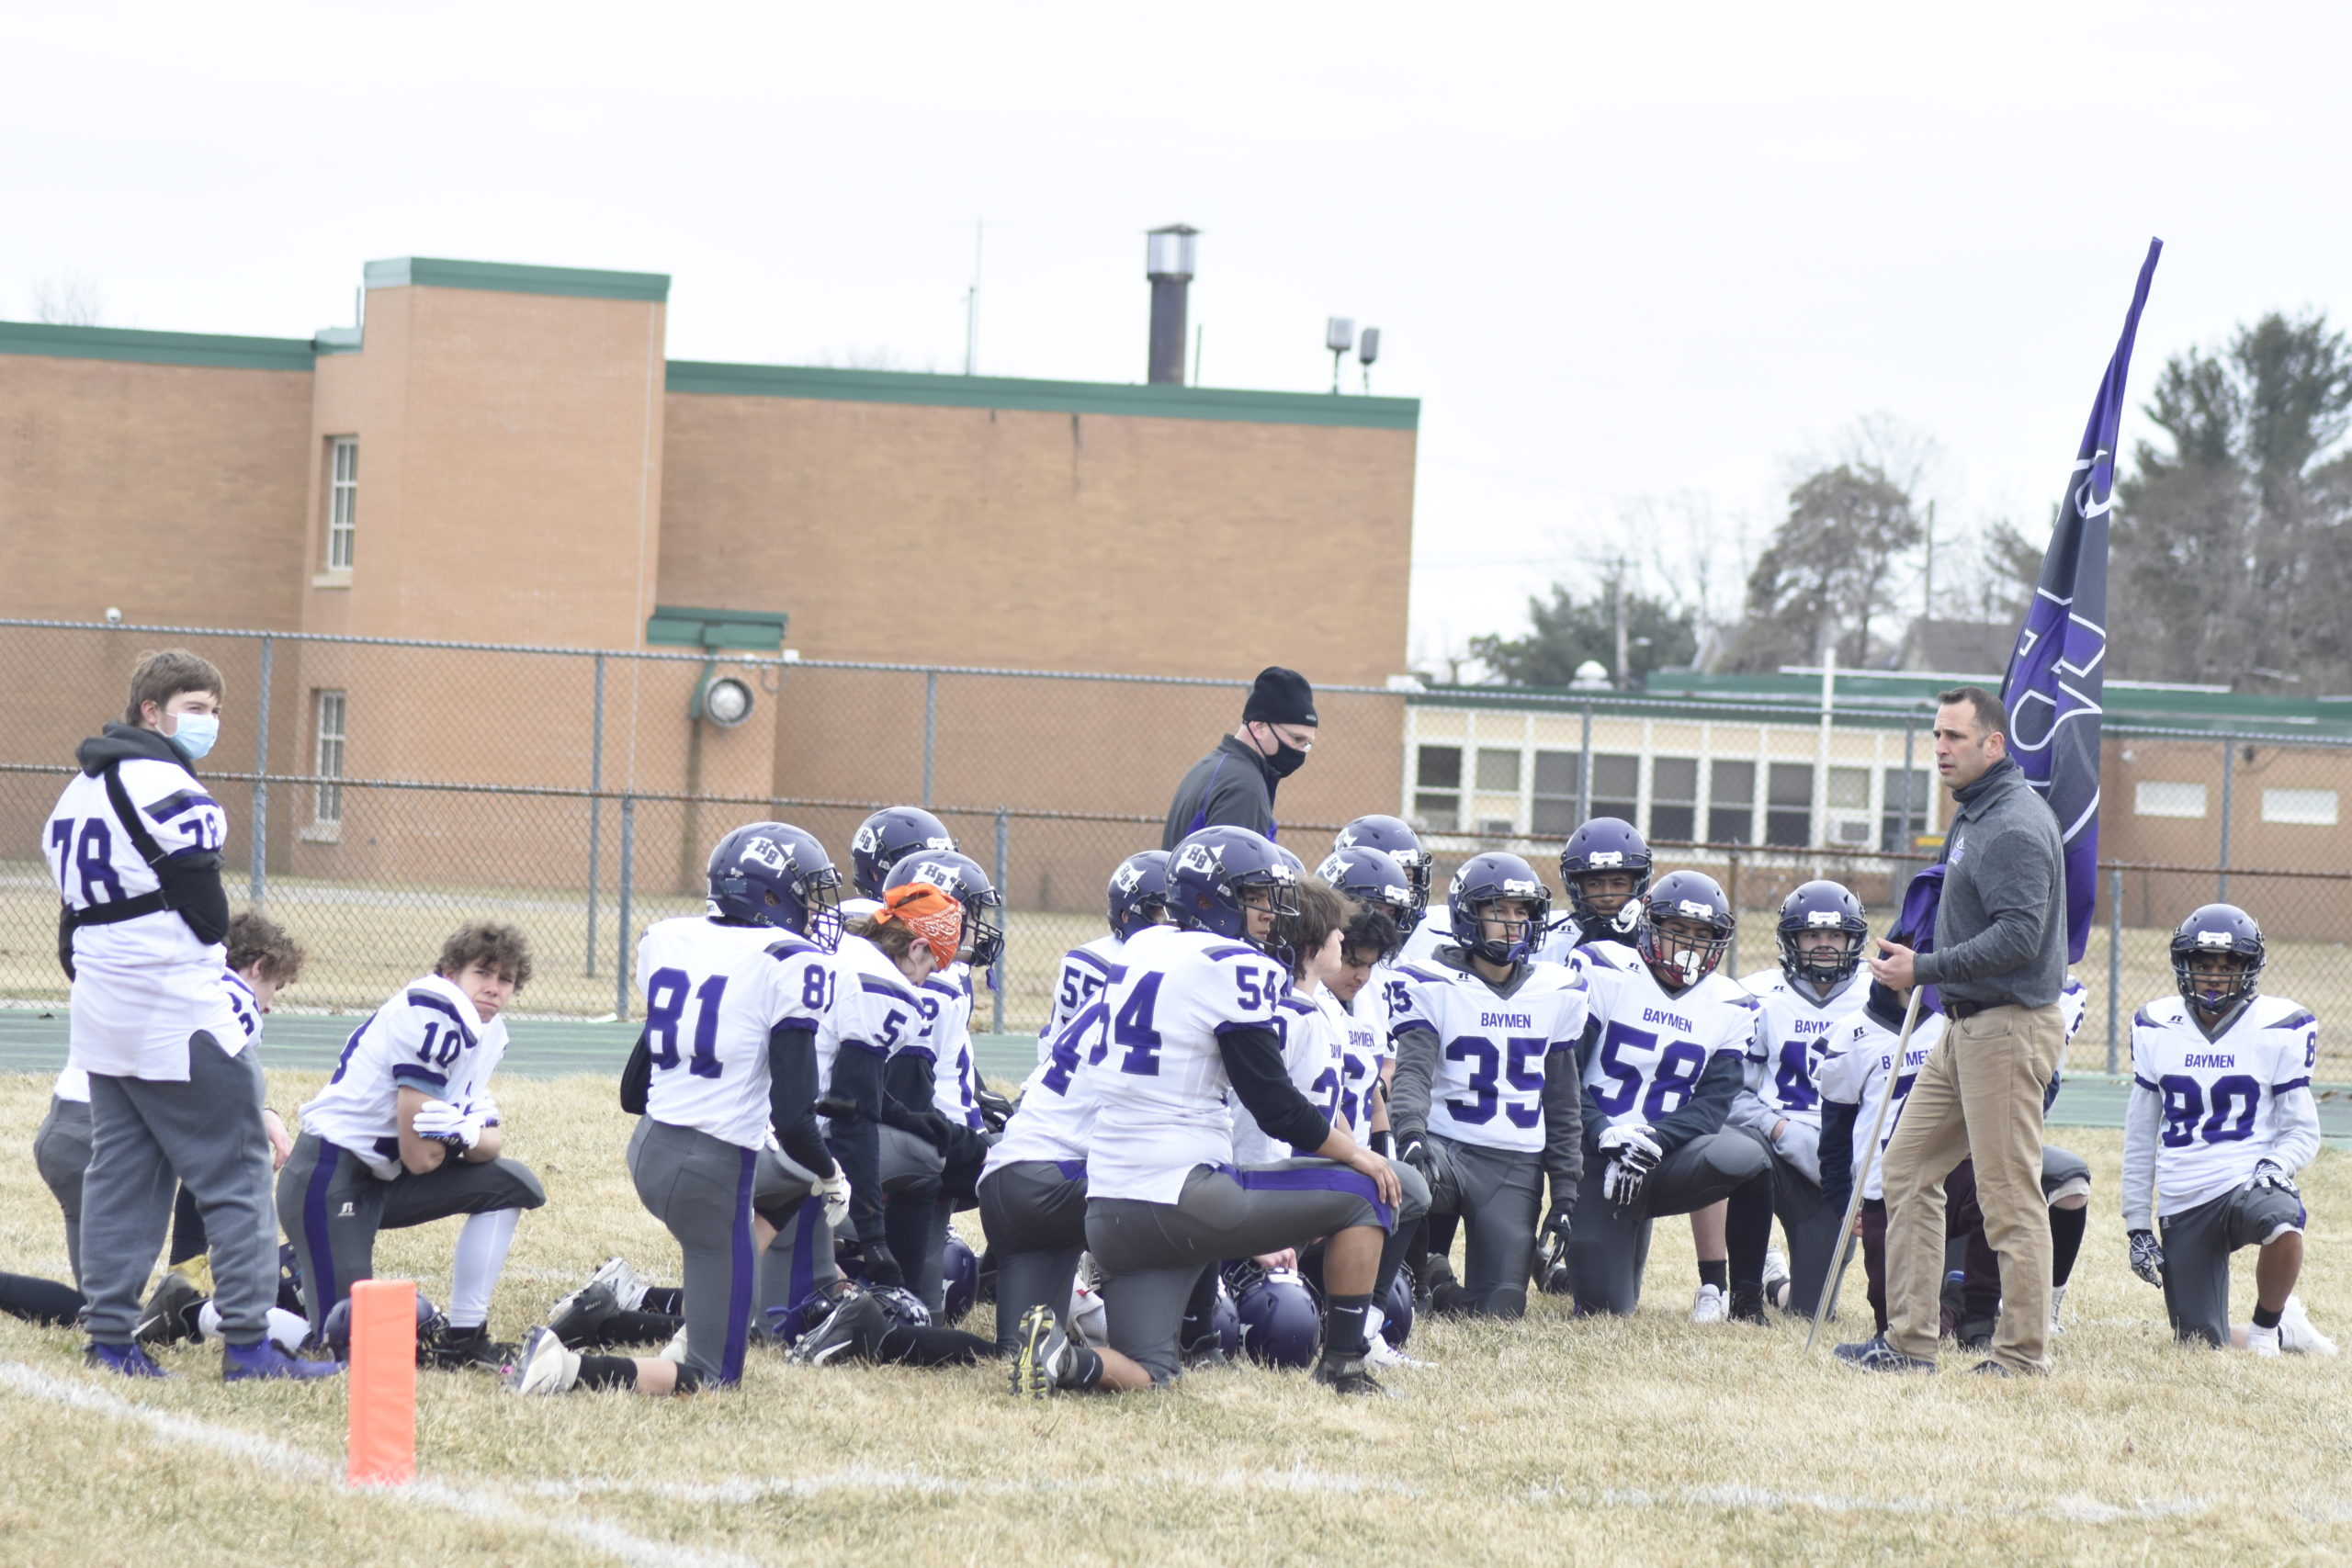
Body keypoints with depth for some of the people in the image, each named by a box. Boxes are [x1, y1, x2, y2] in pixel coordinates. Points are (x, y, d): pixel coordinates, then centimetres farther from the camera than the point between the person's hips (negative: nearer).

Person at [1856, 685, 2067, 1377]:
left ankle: (2024, 1353, 0)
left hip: (2009, 1028, -11)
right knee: (1909, 1169, 11)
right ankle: (1911, 1337, 14)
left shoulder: (2014, 826, -17)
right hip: (1965, 1028, 11)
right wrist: (1925, 968, 13)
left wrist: (1925, 969, -20)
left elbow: (2018, 937, -24)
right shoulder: (1973, 815, 15)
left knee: (2009, 1196, -6)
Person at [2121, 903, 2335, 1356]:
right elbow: (2140, 1136, 13)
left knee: (2279, 1223, -40)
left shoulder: (2280, 1030, -1)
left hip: (2249, 1183, -3)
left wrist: (2274, 1166, -21)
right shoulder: (2156, 1029, 7)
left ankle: (2267, 1326, -9)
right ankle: (2286, 1330, 29)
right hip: (2182, 1206, 3)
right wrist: (2136, 1225, 10)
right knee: (2201, 1344, -5)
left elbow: (2303, 1131, 1)